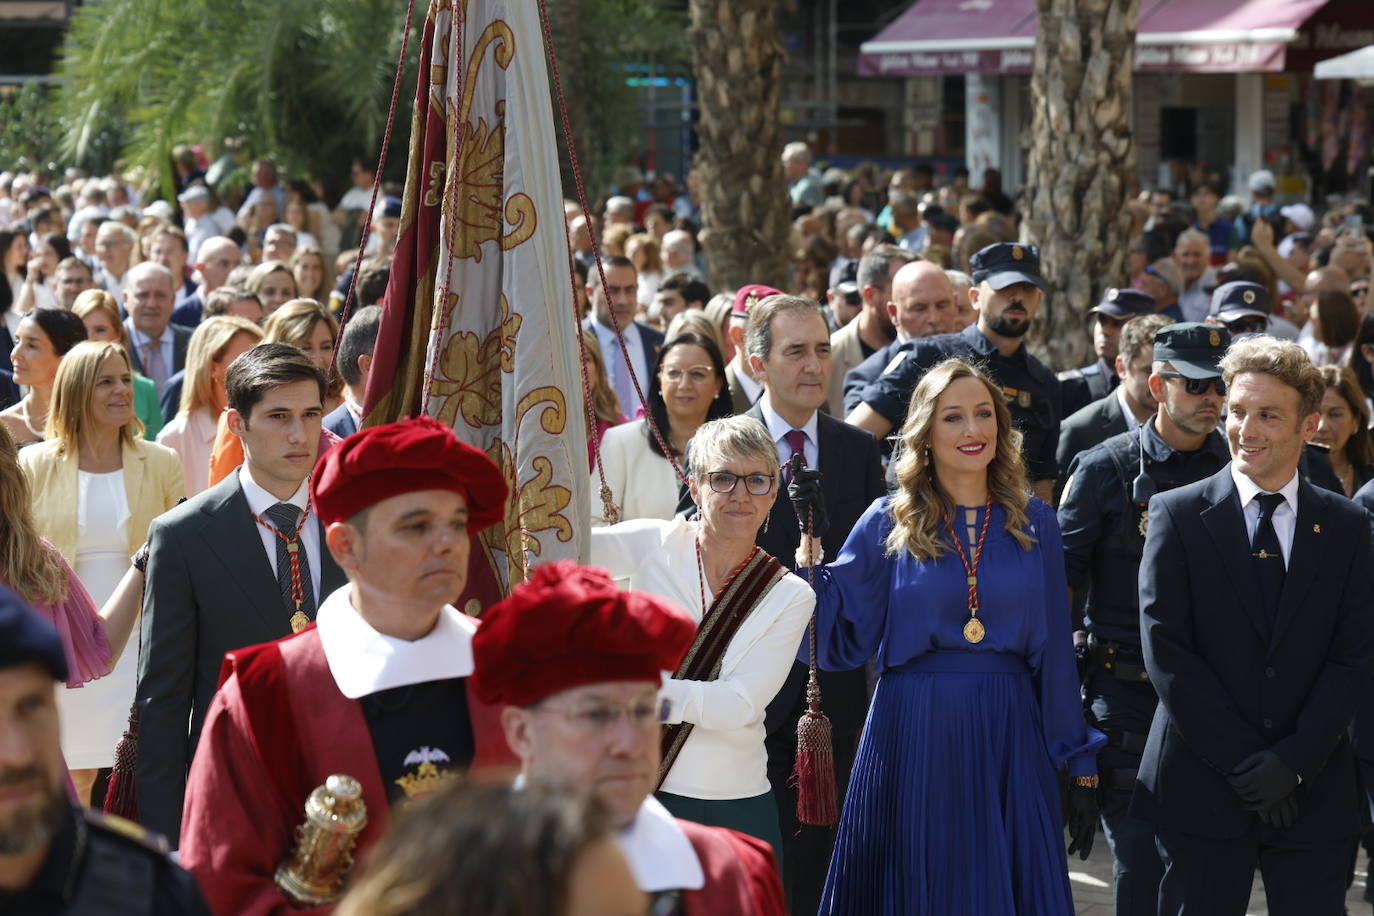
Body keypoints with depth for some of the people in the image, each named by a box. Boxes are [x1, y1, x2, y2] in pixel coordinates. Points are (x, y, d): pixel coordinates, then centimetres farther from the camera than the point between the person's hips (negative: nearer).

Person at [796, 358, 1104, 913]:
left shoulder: (1033, 524, 6)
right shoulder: (889, 523, 2)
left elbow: (1055, 653, 7)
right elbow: (839, 641, -4)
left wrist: (1080, 765, 6)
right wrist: (810, 544, -12)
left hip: (1007, 738, 1)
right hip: (913, 737, -1)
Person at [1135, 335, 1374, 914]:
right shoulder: (1178, 515, 0)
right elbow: (1166, 650, -6)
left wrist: (1295, 759, -11)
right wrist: (1244, 761, -11)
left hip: (1315, 792, 2)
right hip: (1203, 790, -1)